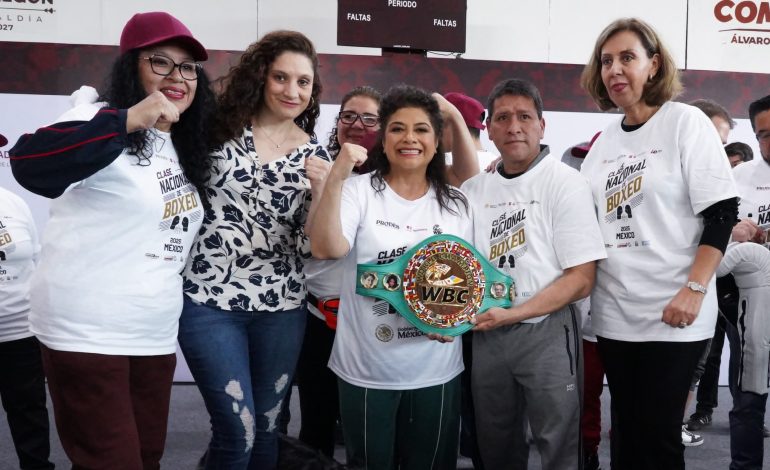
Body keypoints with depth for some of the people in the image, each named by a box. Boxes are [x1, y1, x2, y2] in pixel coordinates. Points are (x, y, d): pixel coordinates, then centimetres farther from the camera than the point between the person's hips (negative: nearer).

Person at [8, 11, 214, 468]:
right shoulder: (103, 121, -10)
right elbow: (29, 165, -31)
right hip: (88, 335, -7)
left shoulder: (185, 147, 12)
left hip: (156, 338, 7)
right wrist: (130, 120, -38)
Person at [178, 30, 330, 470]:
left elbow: (311, 245, -4)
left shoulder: (315, 155, 3)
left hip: (280, 307, 2)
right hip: (209, 301, -2)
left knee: (266, 427, 15)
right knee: (237, 431, -3)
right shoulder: (220, 128, -1)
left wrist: (321, 189, -19)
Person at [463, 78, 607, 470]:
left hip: (545, 332, -4)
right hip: (485, 334, 5)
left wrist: (511, 314, -20)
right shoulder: (473, 190, 6)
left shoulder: (565, 183, -7)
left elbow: (581, 278, -12)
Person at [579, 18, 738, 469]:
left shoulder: (685, 121, -4)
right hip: (614, 312, 5)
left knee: (657, 432, -1)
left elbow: (722, 212, -9)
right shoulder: (604, 140, 11)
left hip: (673, 313, -5)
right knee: (626, 429, 13)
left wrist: (695, 289, -17)